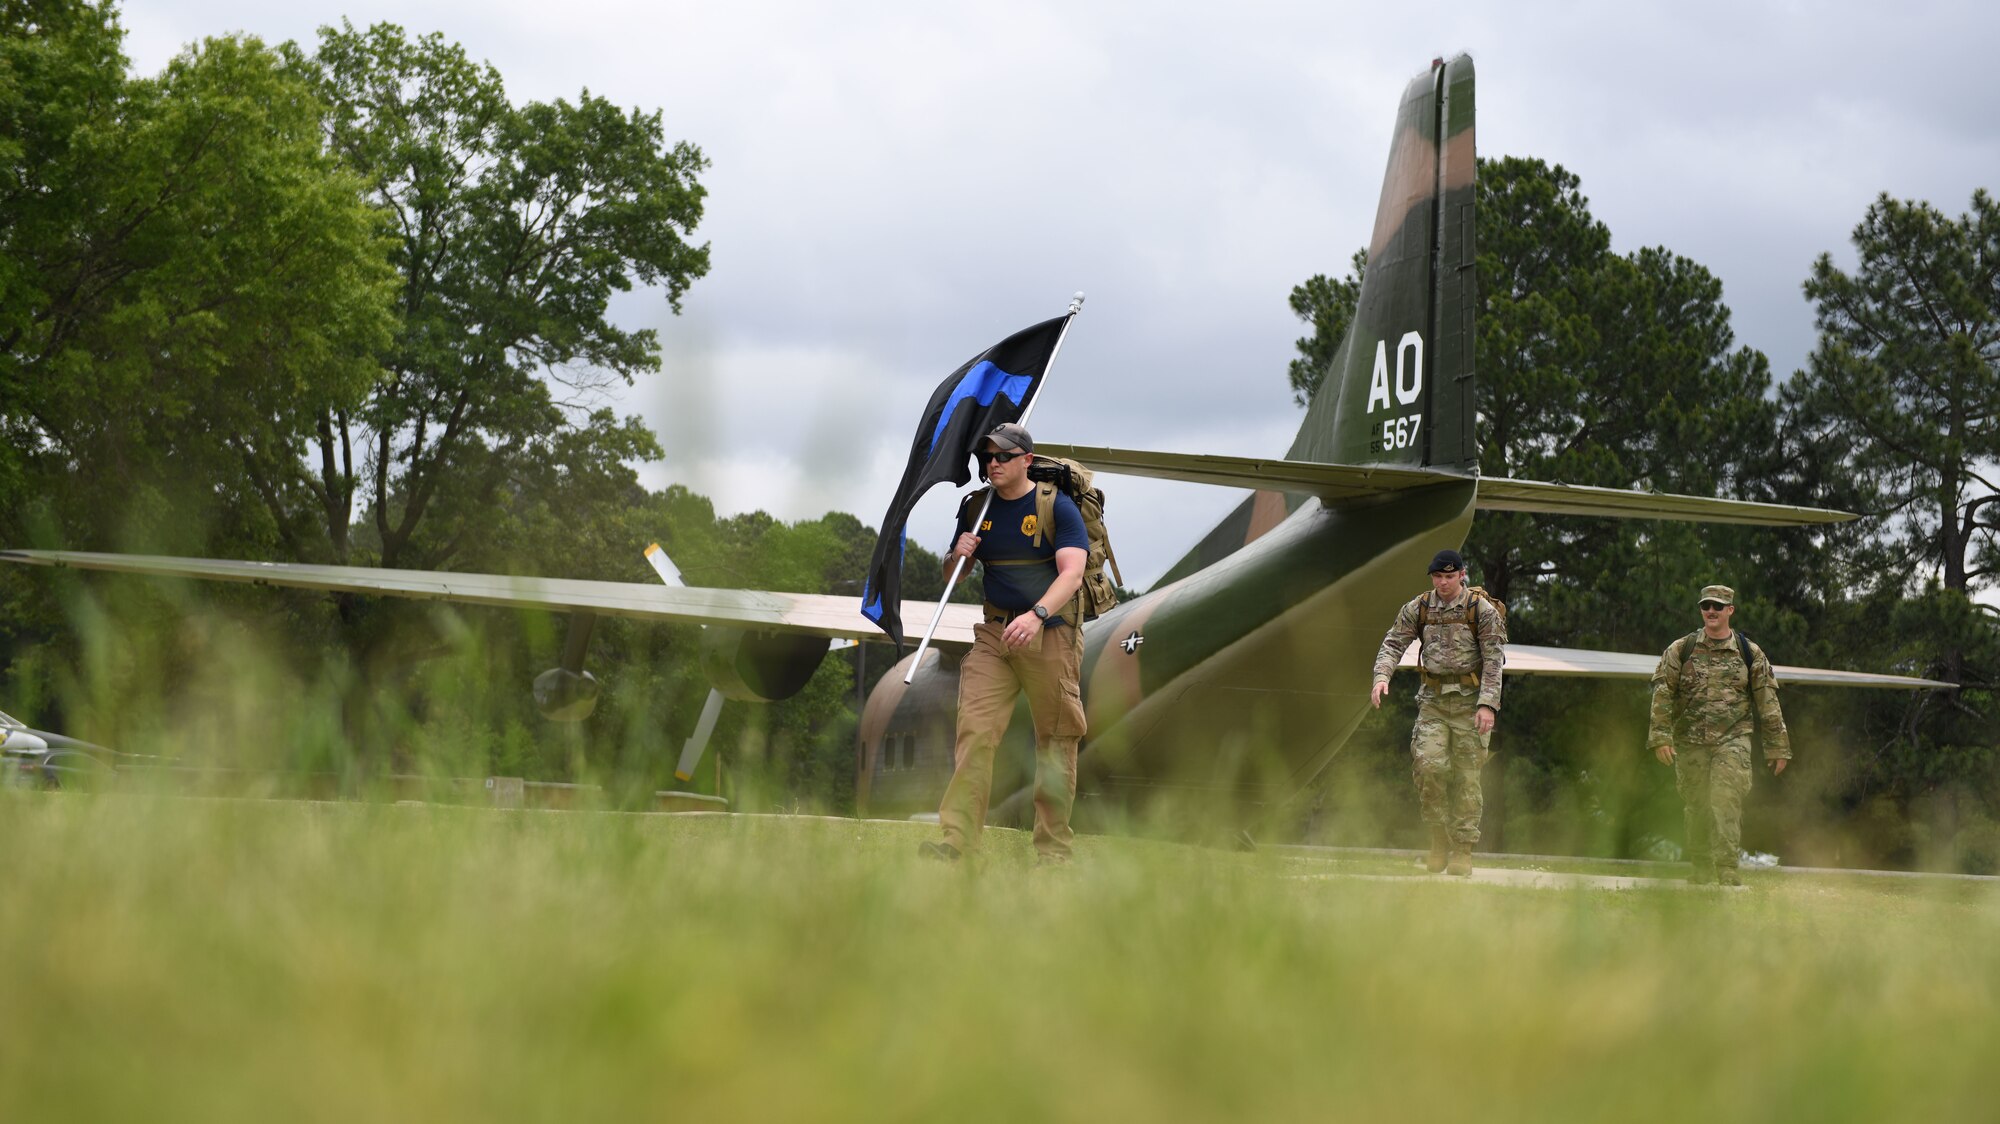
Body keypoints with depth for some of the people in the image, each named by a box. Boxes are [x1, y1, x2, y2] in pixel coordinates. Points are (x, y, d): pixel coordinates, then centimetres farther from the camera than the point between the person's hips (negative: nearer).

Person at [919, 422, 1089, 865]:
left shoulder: (1058, 507, -5)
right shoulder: (977, 509, 11)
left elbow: (1072, 573, -18)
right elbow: (951, 576, 21)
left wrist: (1037, 615, -34)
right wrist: (957, 555, -4)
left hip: (1051, 633, -4)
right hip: (995, 634, 4)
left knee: (1056, 739, 0)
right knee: (974, 730, -11)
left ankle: (1053, 850, 5)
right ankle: (957, 841, -18)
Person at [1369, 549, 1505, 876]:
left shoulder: (1482, 611, -4)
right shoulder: (1418, 609, 5)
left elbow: (1493, 660, -7)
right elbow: (1393, 643, 3)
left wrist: (1488, 704, -17)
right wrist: (1381, 676, -17)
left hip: (1470, 701, -2)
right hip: (1433, 699, 2)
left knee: (1466, 775, -3)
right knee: (1429, 764, -14)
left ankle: (1463, 851, 2)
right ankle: (1439, 841, 1)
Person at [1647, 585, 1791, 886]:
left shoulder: (1750, 654, 7)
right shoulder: (1680, 651, 6)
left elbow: (1768, 703, 9)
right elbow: (1662, 694, 1)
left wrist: (1777, 748, 7)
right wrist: (1661, 737, -9)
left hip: (1732, 740, -2)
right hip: (1690, 742, 2)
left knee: (1725, 801, -18)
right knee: (1696, 808, 5)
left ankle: (1727, 871, -21)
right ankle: (1700, 873, 17)